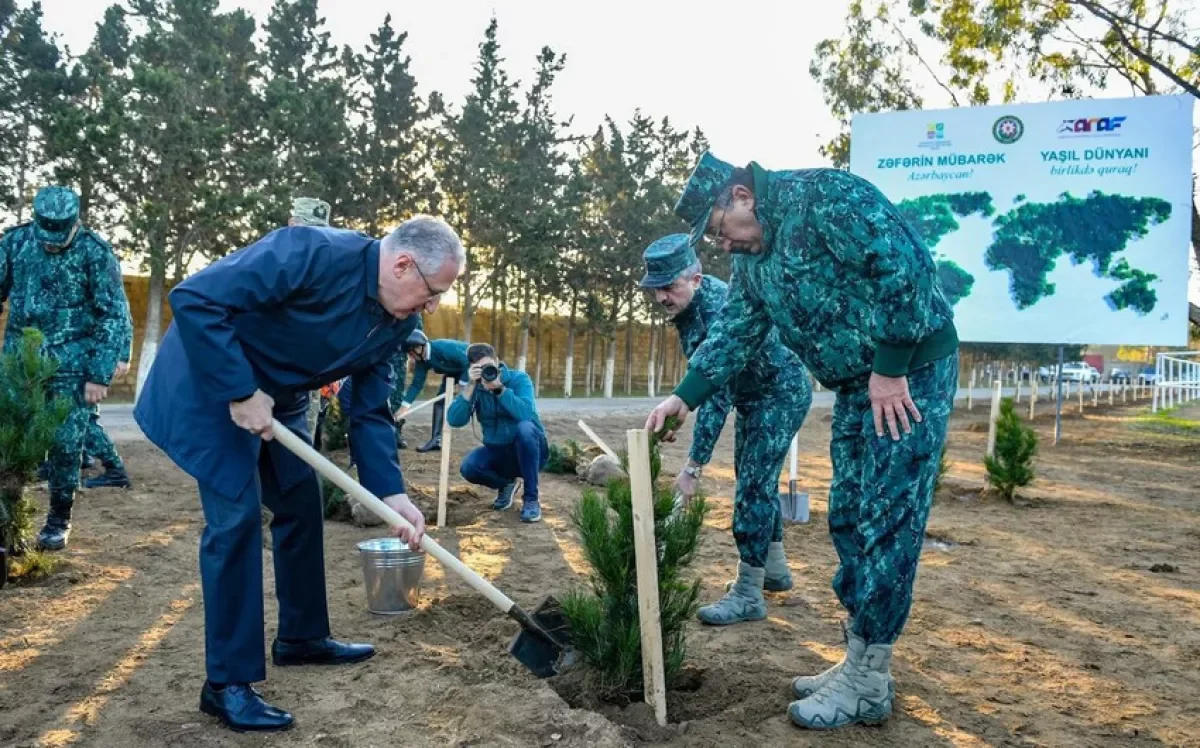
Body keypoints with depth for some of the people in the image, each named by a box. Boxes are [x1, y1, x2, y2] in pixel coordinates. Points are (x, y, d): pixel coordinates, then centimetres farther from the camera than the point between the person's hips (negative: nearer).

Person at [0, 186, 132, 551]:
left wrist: (100, 375, -12)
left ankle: (59, 519, 15)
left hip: (71, 365, -3)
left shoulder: (95, 251, -10)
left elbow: (116, 317, -9)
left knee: (65, 442, 0)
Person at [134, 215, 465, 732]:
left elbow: (370, 410, -1)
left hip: (277, 397, 9)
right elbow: (194, 299, -33)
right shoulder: (312, 254, -32)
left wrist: (390, 491, -11)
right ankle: (226, 683, -2)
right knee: (237, 516, -12)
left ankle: (301, 637, 30)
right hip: (211, 381, -8)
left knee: (301, 504, 12)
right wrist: (241, 392, -31)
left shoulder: (397, 321, -6)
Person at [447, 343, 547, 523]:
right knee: (469, 468, -26)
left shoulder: (519, 379, -13)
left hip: (529, 451, -3)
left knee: (525, 427, -36)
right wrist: (471, 386, -27)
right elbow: (454, 420, -20)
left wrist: (499, 388, -37)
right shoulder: (475, 387, -4)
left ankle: (531, 498, -22)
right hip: (498, 452, 3)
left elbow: (526, 414, -31)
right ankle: (506, 485, 9)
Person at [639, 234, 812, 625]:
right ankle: (775, 569, 30)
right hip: (753, 394, 10)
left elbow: (717, 396, -37)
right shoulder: (688, 299, -7)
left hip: (782, 392, -10)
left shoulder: (720, 311, -35)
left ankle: (748, 594, -6)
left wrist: (694, 466, -37)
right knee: (756, 480, 16)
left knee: (753, 486, -12)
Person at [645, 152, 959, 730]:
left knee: (887, 519, -6)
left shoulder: (825, 197, -17)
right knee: (849, 518, 10)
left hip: (911, 370, -9)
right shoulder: (752, 259, 10)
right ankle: (860, 662, 20)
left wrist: (890, 370, -21)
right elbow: (734, 334, 12)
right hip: (857, 385, 9)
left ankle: (868, 683, 3)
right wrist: (685, 396, 1)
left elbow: (902, 268, -24)